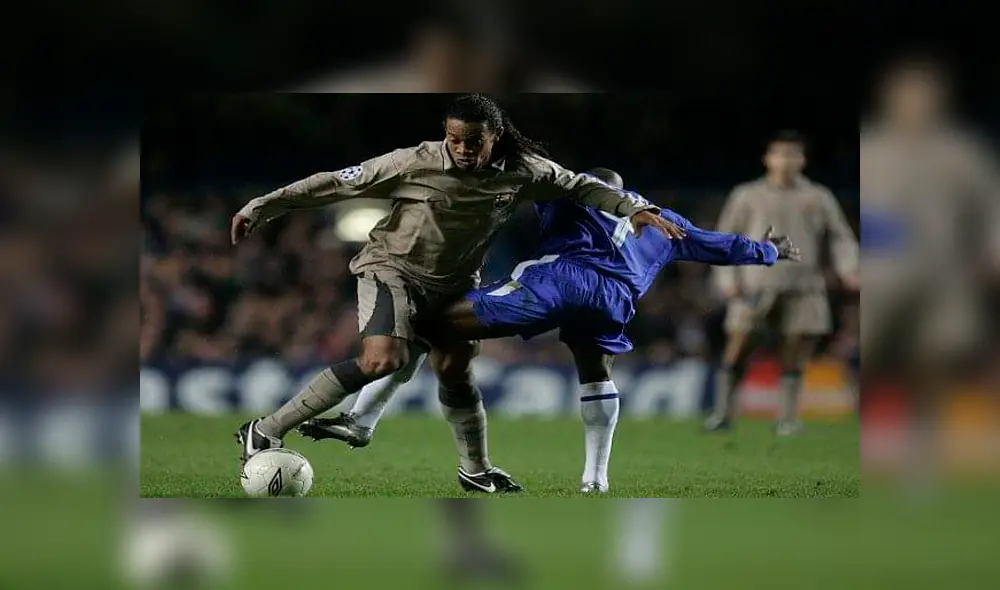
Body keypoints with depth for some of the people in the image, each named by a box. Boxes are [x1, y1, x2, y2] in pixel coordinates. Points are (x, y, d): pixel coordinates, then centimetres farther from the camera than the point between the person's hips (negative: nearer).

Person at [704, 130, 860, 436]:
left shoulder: (818, 198, 12)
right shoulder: (747, 196, 10)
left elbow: (841, 237, 13)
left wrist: (848, 267, -6)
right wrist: (728, 279, 0)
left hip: (803, 287, 1)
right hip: (756, 283, -1)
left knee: (795, 358, -3)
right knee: (736, 351, -6)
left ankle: (787, 419, 6)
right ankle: (723, 412, 4)